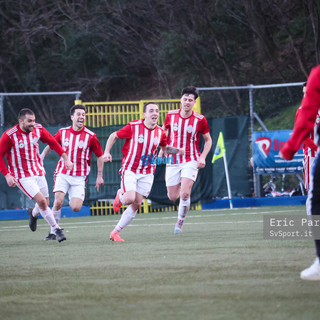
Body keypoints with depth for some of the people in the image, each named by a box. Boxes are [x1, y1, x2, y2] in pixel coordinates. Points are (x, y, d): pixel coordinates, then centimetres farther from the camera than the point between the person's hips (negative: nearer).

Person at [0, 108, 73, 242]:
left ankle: (33, 214, 44)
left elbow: (53, 143, 11)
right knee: (41, 201, -18)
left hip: (38, 173, 5)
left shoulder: (38, 129, -4)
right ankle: (56, 229, -5)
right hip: (22, 176, -5)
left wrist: (66, 159, 7)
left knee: (45, 204, 9)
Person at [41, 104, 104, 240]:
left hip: (79, 177, -1)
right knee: (58, 201, -19)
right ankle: (53, 232, -4)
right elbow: (50, 145, 19)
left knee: (76, 208, -12)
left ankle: (73, 200, 25)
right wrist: (41, 156, 3)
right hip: (62, 174, 1)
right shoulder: (62, 132, 2)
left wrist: (99, 176, 4)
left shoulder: (90, 136, -4)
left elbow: (100, 156, 5)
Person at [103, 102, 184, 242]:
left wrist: (177, 150, 1)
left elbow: (164, 148, 21)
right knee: (130, 199, -22)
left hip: (146, 173, 4)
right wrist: (106, 152, -11)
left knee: (136, 204, -2)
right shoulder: (133, 127, -12)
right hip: (129, 169, -4)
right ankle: (120, 195, 18)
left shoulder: (160, 132, 1)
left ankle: (115, 232, 9)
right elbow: (114, 136, 1)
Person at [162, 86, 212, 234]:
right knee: (172, 197, 3)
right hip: (172, 161, 2)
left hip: (191, 161, -2)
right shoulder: (171, 116, -1)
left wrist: (202, 157, -7)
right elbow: (164, 131, 18)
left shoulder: (200, 120, -7)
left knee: (185, 194, -19)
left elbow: (208, 140, 6)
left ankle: (180, 222, 2)